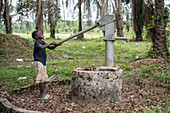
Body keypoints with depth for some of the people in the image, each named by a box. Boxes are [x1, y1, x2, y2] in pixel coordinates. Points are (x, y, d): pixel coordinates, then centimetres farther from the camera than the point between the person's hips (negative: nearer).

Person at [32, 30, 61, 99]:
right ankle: (42, 94, 3)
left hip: (43, 62, 9)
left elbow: (50, 48, 14)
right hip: (38, 62, -9)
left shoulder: (43, 42, 11)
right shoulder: (36, 42, -14)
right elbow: (42, 47, -34)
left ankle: (43, 93, 21)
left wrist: (56, 45, -5)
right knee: (41, 79, -5)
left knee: (44, 78, 12)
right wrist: (50, 43, -29)